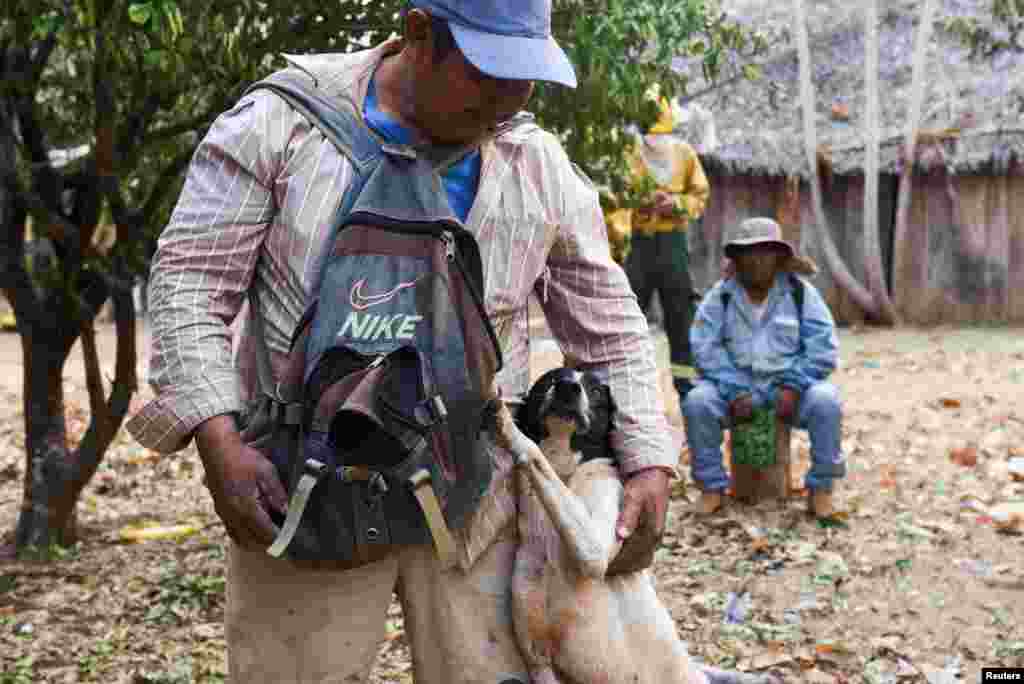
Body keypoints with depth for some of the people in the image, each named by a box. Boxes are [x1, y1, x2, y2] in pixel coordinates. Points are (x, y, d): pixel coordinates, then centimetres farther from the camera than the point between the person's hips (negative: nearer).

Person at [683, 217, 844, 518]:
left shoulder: (801, 293, -3)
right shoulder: (720, 295, -2)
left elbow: (823, 348, -6)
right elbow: (706, 348, -9)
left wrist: (793, 386, -19)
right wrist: (735, 391, -21)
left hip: (788, 385, -1)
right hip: (736, 384, 1)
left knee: (825, 401, -30)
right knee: (697, 401, -27)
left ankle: (821, 486, -9)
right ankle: (712, 485, -8)